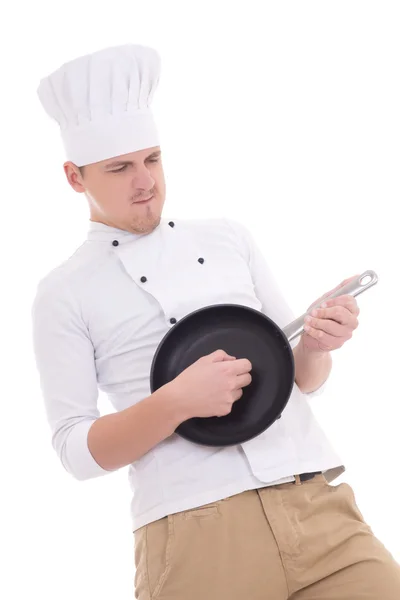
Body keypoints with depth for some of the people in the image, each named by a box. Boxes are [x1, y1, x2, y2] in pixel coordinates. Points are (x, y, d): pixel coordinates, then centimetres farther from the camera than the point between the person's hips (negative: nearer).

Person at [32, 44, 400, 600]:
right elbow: (76, 449, 0)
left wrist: (316, 345, -5)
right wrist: (176, 401, -16)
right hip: (195, 536, -3)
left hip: (319, 508, 4)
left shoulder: (228, 238, 15)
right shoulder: (63, 294, 5)